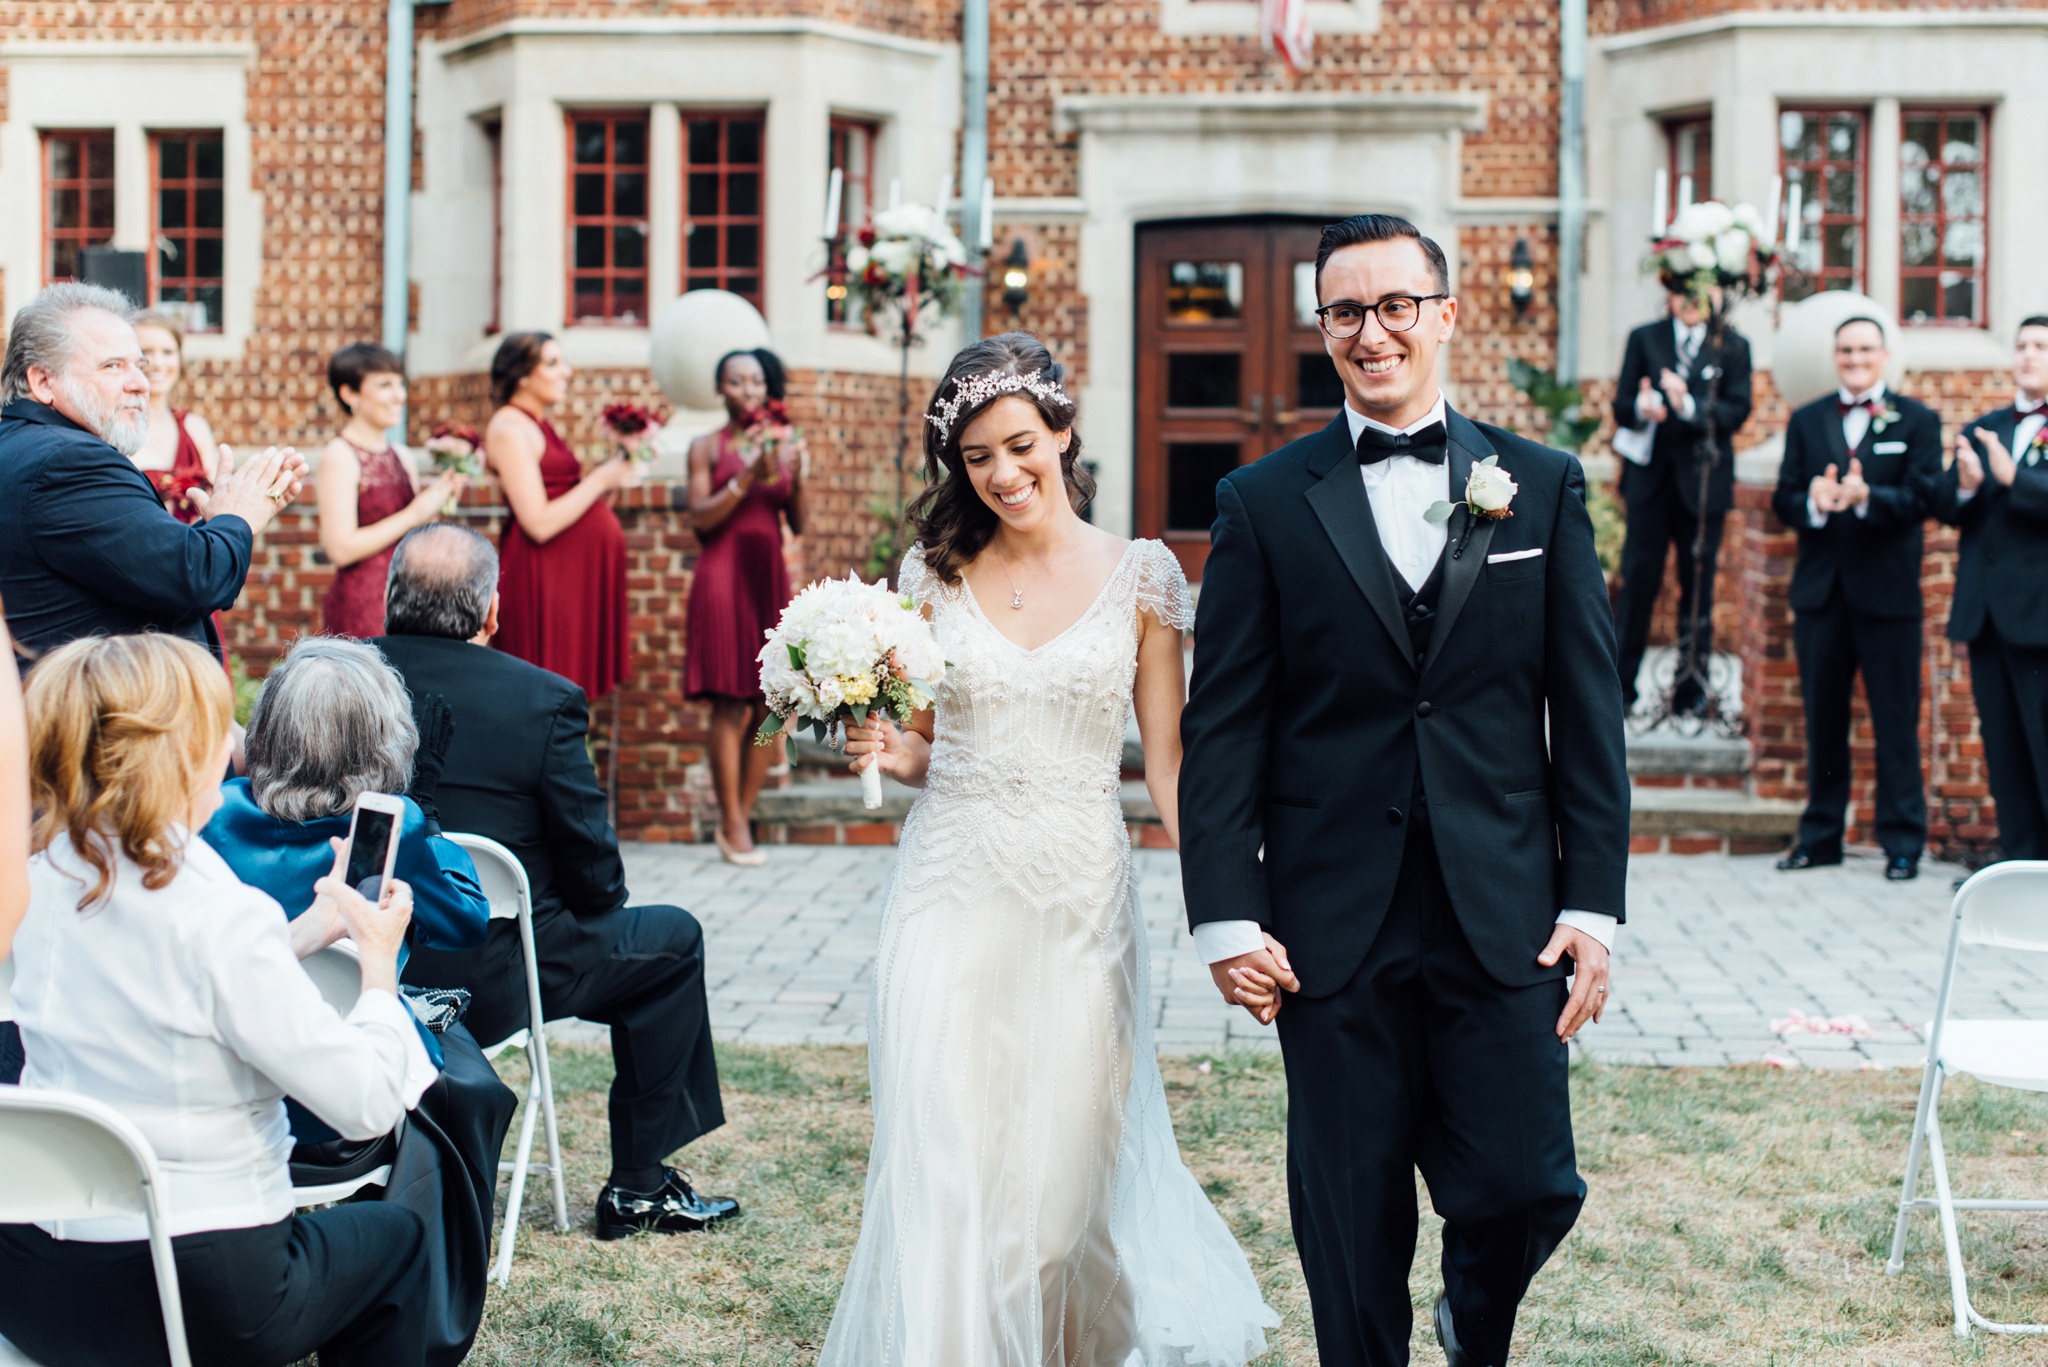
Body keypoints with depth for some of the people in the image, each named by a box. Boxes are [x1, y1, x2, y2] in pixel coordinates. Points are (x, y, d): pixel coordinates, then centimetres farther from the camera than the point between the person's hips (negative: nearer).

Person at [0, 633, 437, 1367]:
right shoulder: (223, 913, -22)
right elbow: (367, 1101, -18)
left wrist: (308, 929, 18)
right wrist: (380, 964, -2)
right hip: (201, 1302, -6)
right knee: (394, 1235, 25)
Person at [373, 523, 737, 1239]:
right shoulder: (544, 700, -16)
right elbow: (595, 875, -10)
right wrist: (589, 905, 13)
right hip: (488, 984, -5)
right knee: (671, 940, 17)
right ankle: (637, 1187, 23)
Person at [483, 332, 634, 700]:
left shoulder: (538, 426, 18)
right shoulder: (509, 428, -11)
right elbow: (540, 524, -19)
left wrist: (613, 477, 3)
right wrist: (600, 480, -11)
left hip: (577, 574, 9)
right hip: (546, 575, -9)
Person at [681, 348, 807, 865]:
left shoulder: (782, 441, 12)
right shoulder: (707, 447, 3)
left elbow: (798, 525, 9)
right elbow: (699, 518, -7)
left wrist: (795, 477, -8)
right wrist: (747, 478, -16)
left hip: (770, 575, 4)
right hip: (723, 575, -4)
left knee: (770, 706, 1)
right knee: (730, 705, -8)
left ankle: (741, 815, 11)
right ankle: (733, 826, -3)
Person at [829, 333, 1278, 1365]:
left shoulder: (1140, 575, 1)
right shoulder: (937, 572, 5)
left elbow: (1166, 760, 1)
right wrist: (884, 750, -10)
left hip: (1079, 901, -1)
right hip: (952, 893, 1)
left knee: (1063, 1159, 6)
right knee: (944, 1168, -5)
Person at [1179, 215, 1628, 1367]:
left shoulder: (1544, 485, 7)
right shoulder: (1266, 503, 3)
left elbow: (1588, 711, 5)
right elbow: (1223, 726, 1)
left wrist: (1594, 902, -1)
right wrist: (1228, 915, -6)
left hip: (1506, 918, 1)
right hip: (1332, 924, 0)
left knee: (1526, 1187, -1)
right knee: (1353, 1221, 6)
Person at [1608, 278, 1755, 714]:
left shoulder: (1733, 347, 6)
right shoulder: (1644, 339, 9)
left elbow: (1737, 410, -5)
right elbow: (1621, 405, 3)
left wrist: (1689, 406, -23)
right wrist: (1640, 408, -21)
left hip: (1703, 481, 0)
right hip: (1650, 477, 0)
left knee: (1698, 584, 4)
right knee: (1638, 579, -2)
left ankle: (1692, 687, 11)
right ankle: (1620, 686, 2)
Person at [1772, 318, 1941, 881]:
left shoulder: (1917, 421, 3)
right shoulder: (1806, 421, 12)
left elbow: (1922, 498, -8)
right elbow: (1784, 499, 4)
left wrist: (1866, 498, -26)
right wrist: (1813, 504, -18)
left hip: (1888, 593, -3)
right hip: (1821, 591, 3)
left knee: (1896, 722, 0)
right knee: (1823, 719, 10)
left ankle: (1903, 843, 6)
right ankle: (1821, 835, 19)